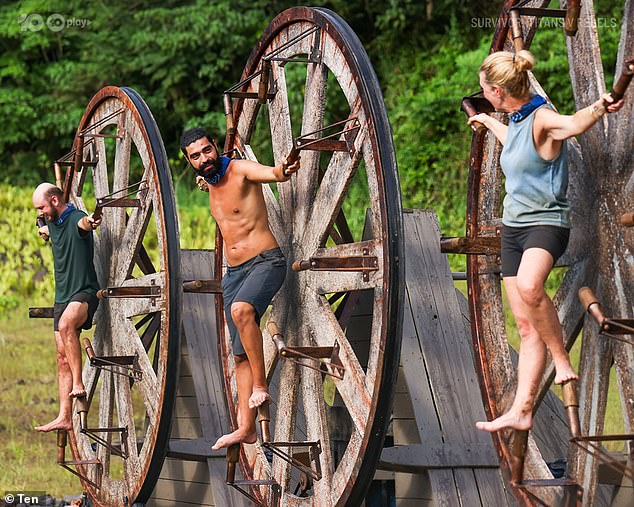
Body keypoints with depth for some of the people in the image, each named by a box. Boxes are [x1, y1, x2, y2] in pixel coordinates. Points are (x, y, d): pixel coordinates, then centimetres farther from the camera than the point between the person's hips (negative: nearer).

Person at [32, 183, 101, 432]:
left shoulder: (76, 218, -15)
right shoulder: (52, 221, 11)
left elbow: (84, 223, -42)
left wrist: (91, 223, -61)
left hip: (84, 292, -9)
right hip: (62, 296, 9)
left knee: (66, 325, -39)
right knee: (63, 358, 5)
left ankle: (78, 384, -37)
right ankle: (64, 418, 5)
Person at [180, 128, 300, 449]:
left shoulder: (240, 170, -11)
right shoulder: (209, 185, 11)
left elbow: (270, 173, -35)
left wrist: (282, 171, -54)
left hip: (266, 262, -8)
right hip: (233, 272, 8)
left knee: (241, 309, -37)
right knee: (240, 354, 4)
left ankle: (261, 385, -24)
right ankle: (246, 428, 4)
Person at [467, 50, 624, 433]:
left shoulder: (542, 118, -14)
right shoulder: (516, 120, 12)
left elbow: (573, 124, -38)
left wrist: (598, 109, -59)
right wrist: (487, 122, 55)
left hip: (547, 223, -8)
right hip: (514, 227, 8)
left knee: (529, 286, -38)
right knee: (526, 325, 6)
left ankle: (562, 359, -20)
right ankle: (521, 411, 5)